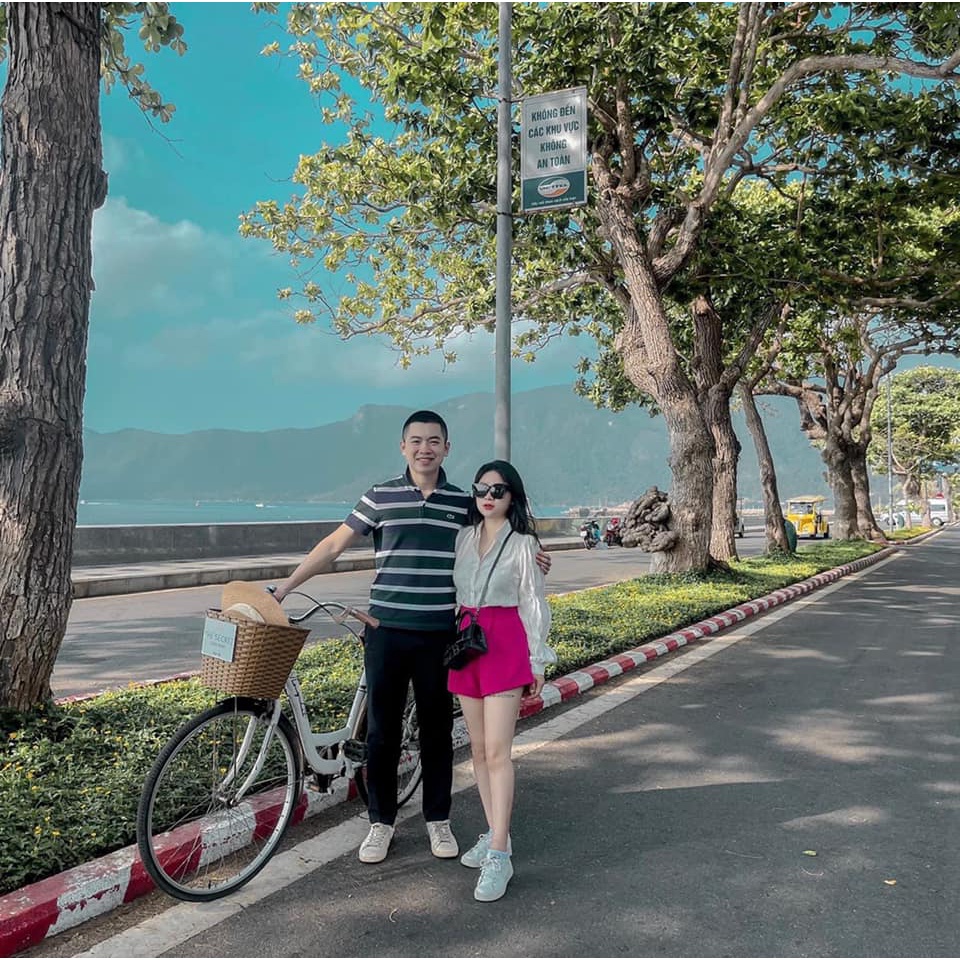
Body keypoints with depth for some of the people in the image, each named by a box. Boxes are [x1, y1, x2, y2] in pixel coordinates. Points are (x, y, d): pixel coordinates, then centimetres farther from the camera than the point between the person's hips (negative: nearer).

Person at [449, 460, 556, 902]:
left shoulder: (522, 543, -4)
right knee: (478, 747, 11)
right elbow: (452, 593, 14)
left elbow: (533, 603, -3)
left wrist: (538, 662, -3)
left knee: (496, 750, -10)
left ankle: (499, 857, -4)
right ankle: (494, 833, 25)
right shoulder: (463, 538, 9)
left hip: (506, 643, -5)